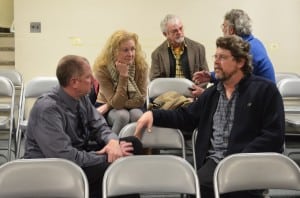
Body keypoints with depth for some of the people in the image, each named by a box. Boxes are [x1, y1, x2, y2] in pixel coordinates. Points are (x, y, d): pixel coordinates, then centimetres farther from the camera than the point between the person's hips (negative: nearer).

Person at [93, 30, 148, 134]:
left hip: (133, 107, 2)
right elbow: (117, 103, -26)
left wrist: (109, 105, -19)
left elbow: (140, 100, -17)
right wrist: (123, 75, -36)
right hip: (108, 109, -1)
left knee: (137, 115, -32)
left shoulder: (141, 65, -17)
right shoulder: (102, 68, -22)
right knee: (122, 116, -33)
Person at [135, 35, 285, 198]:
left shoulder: (265, 90, 3)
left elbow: (274, 135, -5)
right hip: (215, 161, 4)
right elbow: (186, 117, 23)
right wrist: (153, 115, 6)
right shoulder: (212, 93, 21)